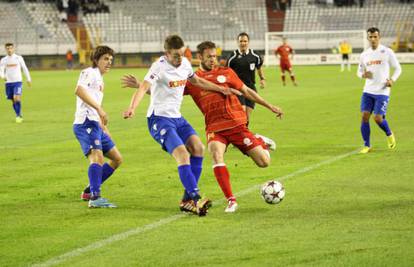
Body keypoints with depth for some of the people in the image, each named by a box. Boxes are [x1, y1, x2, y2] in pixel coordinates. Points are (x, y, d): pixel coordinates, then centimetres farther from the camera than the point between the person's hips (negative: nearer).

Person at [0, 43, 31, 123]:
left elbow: (25, 69, 9)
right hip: (8, 83, 3)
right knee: (13, 101, 7)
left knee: (17, 98, -20)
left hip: (18, 81, -3)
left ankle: (18, 115, -7)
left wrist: (28, 79, 10)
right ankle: (19, 116, 22)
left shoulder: (18, 58, 1)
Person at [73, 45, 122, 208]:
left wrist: (104, 128, 30)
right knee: (97, 156, -27)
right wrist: (99, 109, -27)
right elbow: (79, 90, -23)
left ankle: (89, 192, 18)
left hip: (95, 125, 10)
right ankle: (95, 198, -39)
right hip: (85, 123, -10)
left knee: (117, 159, 12)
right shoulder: (89, 72, -2)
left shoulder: (100, 80, 27)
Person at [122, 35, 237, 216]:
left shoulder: (185, 64, 6)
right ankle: (196, 199, -25)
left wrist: (221, 89, 29)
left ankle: (188, 200, -2)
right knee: (182, 154, -23)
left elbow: (197, 81, 26)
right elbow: (143, 87, -30)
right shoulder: (159, 67, -16)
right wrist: (132, 108, -47)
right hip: (159, 118, -7)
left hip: (176, 118, 7)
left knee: (197, 148, -9)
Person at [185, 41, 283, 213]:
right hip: (214, 128, -1)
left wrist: (270, 107, 15)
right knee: (216, 156, -32)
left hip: (237, 124, 1)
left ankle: (260, 142, 32)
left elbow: (246, 91, 16)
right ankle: (231, 200, -23)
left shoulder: (226, 73, 8)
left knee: (264, 162, -6)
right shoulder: (192, 80, 6)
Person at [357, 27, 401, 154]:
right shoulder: (364, 55, 7)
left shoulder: (387, 52, -4)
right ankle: (367, 145, 5)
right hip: (368, 91, 4)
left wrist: (392, 80, -15)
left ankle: (389, 134, 21)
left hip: (382, 92, -4)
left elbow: (398, 68, 3)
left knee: (378, 118, -10)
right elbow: (359, 71, 18)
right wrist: (363, 75, -6)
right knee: (364, 116, -7)